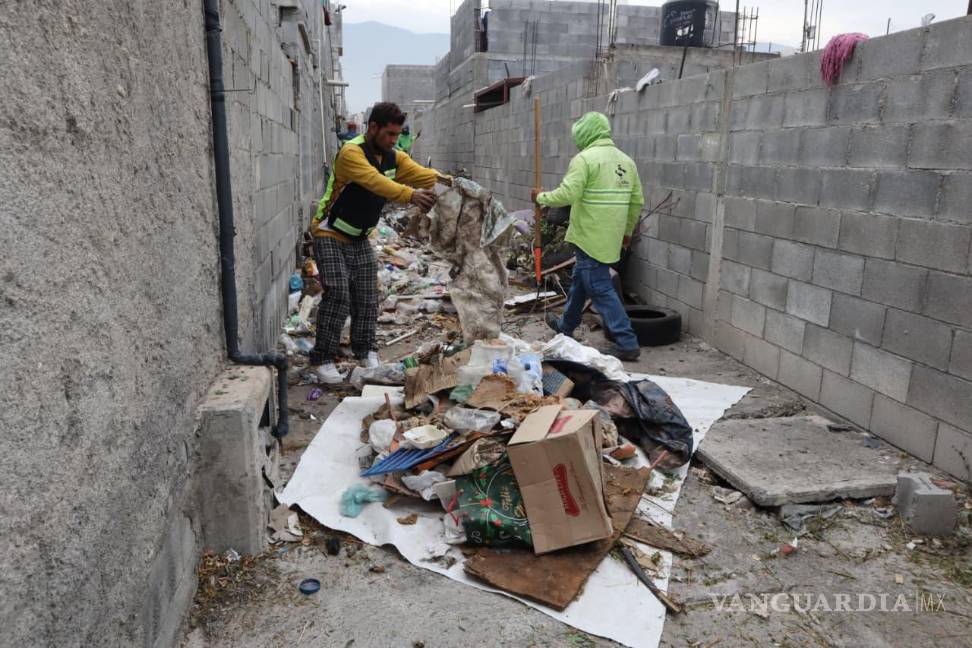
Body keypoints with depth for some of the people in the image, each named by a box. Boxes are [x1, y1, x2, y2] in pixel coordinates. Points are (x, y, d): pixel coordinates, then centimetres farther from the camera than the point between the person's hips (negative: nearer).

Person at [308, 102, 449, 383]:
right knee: (338, 296, -14)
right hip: (331, 236, -7)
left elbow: (419, 172, -13)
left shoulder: (393, 157, 1)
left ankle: (366, 351, 23)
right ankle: (321, 360, -4)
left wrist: (440, 178, -33)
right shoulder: (351, 152, -22)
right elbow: (375, 181, -39)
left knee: (367, 297, 7)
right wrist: (410, 195, -52)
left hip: (360, 238, 7)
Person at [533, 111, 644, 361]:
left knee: (600, 289, -3)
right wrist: (627, 231, 24)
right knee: (579, 280, 24)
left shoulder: (585, 158, -13)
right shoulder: (626, 160, 11)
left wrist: (542, 197, -2)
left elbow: (567, 195, -20)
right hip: (611, 236, 8)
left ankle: (627, 343, -4)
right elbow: (637, 200, 14)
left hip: (590, 236, -8)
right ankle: (566, 325, 41)